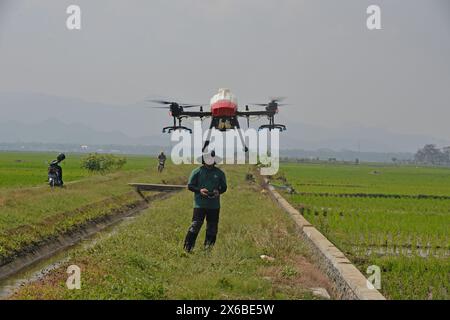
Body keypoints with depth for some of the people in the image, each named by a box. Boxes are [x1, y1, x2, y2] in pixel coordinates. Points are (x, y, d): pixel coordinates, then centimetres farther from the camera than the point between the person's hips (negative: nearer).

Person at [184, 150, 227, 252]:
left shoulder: (219, 173, 9)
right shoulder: (197, 172, 1)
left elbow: (224, 187, 14)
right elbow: (190, 185, 2)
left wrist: (218, 191, -9)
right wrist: (199, 190, -15)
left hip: (214, 205, 3)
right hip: (200, 204, -3)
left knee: (212, 228, 7)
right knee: (195, 225, -9)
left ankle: (208, 248, 18)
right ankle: (188, 247, -3)